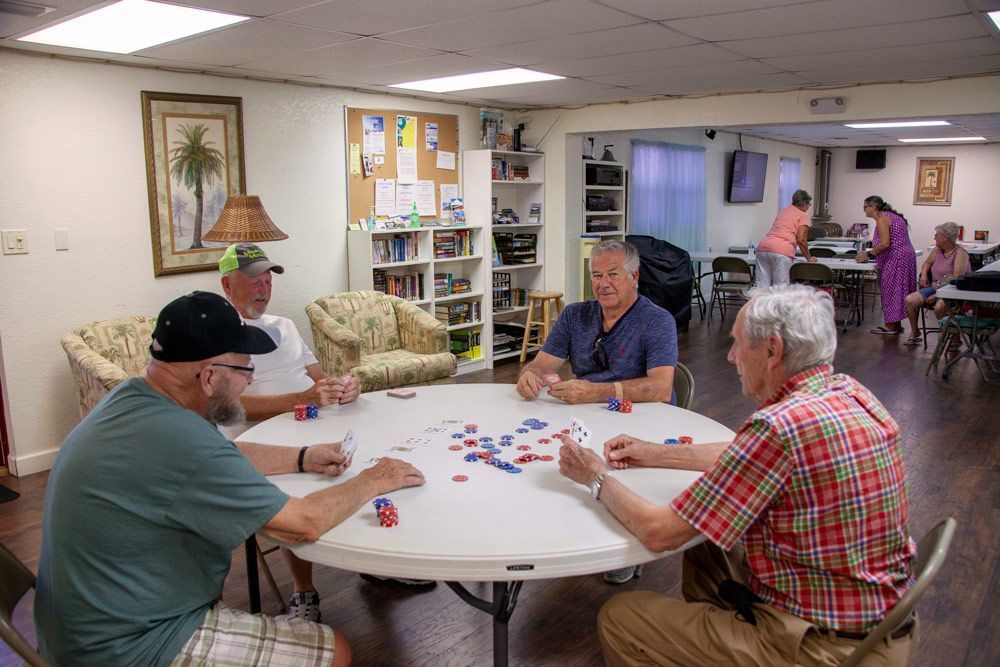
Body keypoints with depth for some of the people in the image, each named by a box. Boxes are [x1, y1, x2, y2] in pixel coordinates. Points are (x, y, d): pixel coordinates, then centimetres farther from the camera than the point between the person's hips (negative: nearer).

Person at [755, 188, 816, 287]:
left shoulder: (782, 211, 29)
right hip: (782, 251, -6)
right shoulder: (803, 216, 9)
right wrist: (809, 258, 11)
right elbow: (801, 240, -1)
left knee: (762, 286, 0)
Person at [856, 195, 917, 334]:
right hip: (905, 256, 10)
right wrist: (870, 252, 15)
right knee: (895, 290, 12)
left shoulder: (881, 218, -12)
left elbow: (884, 244, -21)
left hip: (897, 259, -10)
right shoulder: (891, 216, 19)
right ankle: (896, 324, 17)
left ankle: (891, 326, -1)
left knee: (890, 290, -5)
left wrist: (868, 254, -9)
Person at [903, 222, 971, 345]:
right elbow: (927, 262, 30)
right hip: (935, 287, 7)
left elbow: (956, 280, -19)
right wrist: (924, 274, 6)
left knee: (939, 308, -38)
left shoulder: (960, 253, -11)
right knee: (909, 300, -15)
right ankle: (914, 332, 5)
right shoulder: (937, 250, 10)